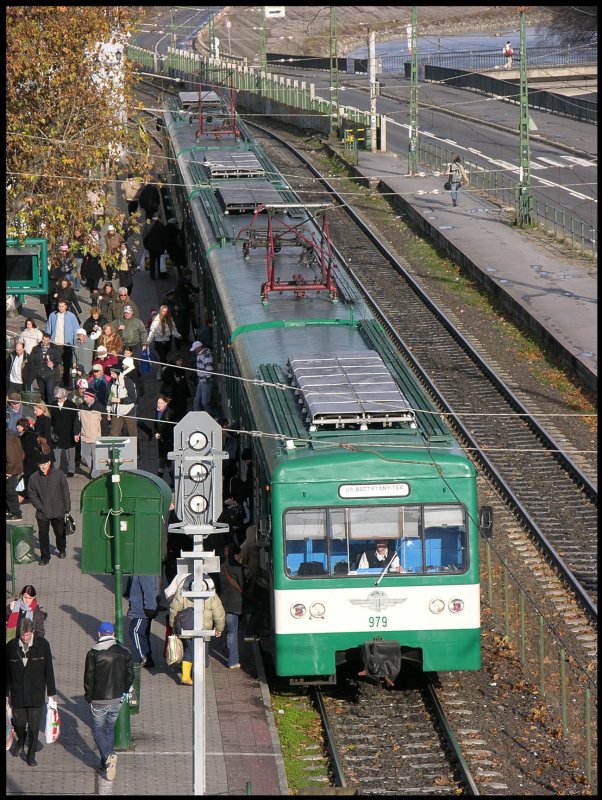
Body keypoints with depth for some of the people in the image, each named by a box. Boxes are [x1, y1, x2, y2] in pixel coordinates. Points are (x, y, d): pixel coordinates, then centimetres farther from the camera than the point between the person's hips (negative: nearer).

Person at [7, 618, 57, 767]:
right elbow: (7, 672, 3)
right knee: (19, 722, 10)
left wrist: (51, 692, 2)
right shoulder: (11, 647, -7)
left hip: (36, 694, -1)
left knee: (34, 726, 3)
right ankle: (21, 741, 43)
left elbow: (49, 670, -2)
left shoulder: (42, 645, -10)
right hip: (17, 693, 1)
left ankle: (31, 755, 17)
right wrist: (6, 693, 7)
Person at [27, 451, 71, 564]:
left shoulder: (59, 474, -6)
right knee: (43, 535, 0)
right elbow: (32, 494, 1)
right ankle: (45, 557, 13)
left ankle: (62, 550, 41)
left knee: (60, 532, 16)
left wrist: (67, 508, -1)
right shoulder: (34, 478, -5)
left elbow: (65, 491, 0)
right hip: (42, 513, 0)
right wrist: (40, 507, -9)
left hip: (58, 511, 0)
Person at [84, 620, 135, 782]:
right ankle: (106, 765, 19)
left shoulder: (93, 654, -13)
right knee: (110, 729, 18)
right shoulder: (124, 652, 0)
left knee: (98, 730, 8)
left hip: (99, 701, -4)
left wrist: (89, 697, 3)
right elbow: (130, 676, 5)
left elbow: (88, 678, -10)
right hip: (117, 700, 4)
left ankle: (108, 755, -17)